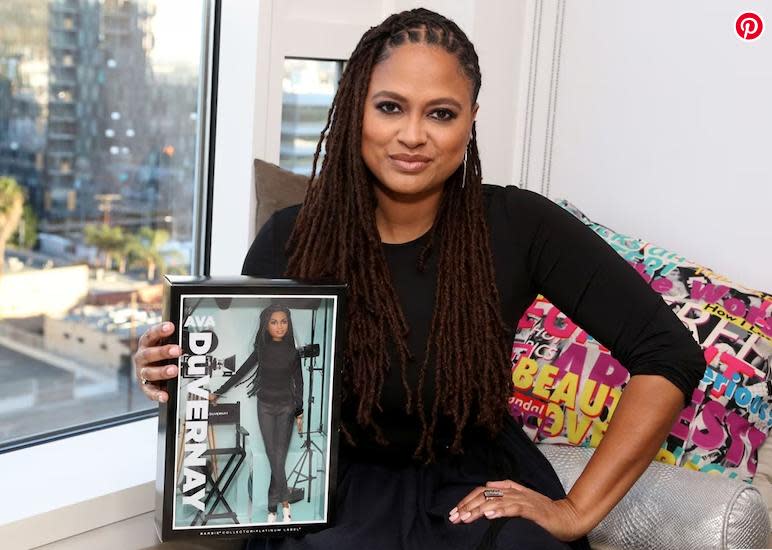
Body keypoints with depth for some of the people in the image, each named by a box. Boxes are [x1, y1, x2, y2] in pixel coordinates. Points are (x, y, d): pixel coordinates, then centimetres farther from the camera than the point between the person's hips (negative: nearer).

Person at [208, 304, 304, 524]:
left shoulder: (293, 349, -5)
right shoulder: (261, 349, -2)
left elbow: (298, 381, 0)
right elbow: (241, 372, 7)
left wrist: (300, 412, 1)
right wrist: (218, 392, 9)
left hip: (286, 407, -1)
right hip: (265, 406, 1)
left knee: (279, 457, -6)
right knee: (274, 457, -2)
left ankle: (273, 507, 4)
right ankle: (284, 502, 8)